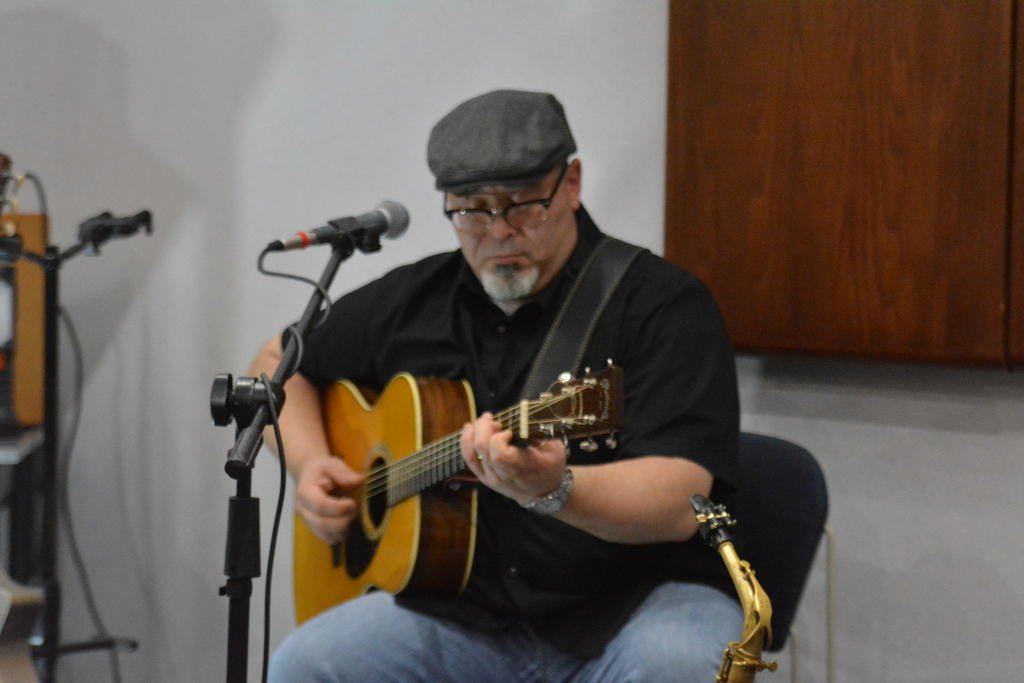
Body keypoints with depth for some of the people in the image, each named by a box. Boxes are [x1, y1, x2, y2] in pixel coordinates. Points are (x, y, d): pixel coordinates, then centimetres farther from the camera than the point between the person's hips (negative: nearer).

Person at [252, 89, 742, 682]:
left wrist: (553, 490, -39)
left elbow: (679, 504, -20)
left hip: (636, 603, -3)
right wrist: (308, 465, 7)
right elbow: (279, 362, 26)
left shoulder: (664, 304, -8)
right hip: (465, 609, 4)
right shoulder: (412, 300, 10)